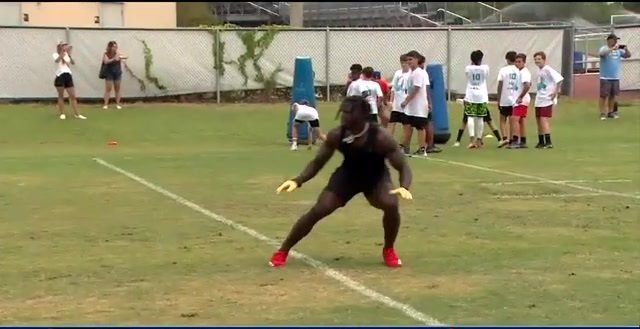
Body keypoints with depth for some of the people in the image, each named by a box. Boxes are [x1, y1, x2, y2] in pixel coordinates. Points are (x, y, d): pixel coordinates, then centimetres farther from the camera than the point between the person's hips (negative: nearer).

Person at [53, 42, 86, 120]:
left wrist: (69, 55, -19)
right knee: (61, 96, 4)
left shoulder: (67, 55, 12)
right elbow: (56, 60, -21)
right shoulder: (56, 55, 2)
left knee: (73, 96, 3)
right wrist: (62, 53, -37)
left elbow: (73, 63, -3)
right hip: (60, 76, -4)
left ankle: (77, 114, 7)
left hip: (68, 76, 4)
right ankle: (62, 114, 12)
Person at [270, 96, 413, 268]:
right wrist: (297, 181, -27)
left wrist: (404, 186, -49)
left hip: (375, 177, -2)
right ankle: (282, 251, 6)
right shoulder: (336, 135, -24)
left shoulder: (380, 137, -33)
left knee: (391, 205, -30)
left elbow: (403, 167, -27)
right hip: (348, 175, 2)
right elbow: (317, 163, -11)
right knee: (318, 210, -10)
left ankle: (388, 250, -1)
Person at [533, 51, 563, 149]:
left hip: (547, 100, -9)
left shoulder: (548, 70, -12)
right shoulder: (539, 71, 14)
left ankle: (548, 142, -14)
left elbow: (559, 79, -23)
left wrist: (556, 92, -21)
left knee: (544, 120, -15)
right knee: (538, 120, 11)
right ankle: (541, 142, 21)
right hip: (539, 100, 9)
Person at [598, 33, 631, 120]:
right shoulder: (604, 48, -5)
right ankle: (603, 113, -4)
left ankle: (610, 112, 17)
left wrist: (626, 49, -13)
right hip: (605, 78, -5)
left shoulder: (619, 50, 10)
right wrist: (613, 48, -35)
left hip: (615, 77, 5)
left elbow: (628, 55, 8)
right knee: (604, 95, -6)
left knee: (613, 95, 9)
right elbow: (602, 53, -27)